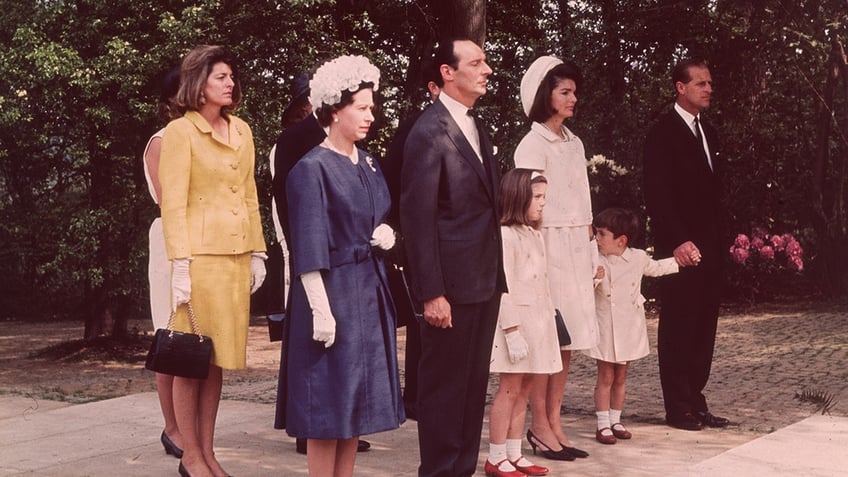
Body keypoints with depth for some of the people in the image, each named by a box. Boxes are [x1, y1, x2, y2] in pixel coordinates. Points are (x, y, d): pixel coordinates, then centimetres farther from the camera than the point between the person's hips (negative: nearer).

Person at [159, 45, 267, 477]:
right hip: (200, 256, -6)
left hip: (235, 258, 6)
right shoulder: (180, 132, -5)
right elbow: (173, 204, -9)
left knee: (216, 359, 10)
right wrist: (180, 265, -15)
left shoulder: (241, 131, 14)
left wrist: (256, 251, 13)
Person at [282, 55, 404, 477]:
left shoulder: (369, 165, 12)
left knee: (358, 398, 11)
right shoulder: (312, 169, -11)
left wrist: (387, 236, 0)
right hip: (334, 291, -8)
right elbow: (308, 248, -15)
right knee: (329, 400, -2)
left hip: (370, 290, 8)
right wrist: (321, 309, -20)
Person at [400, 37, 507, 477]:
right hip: (451, 286, -8)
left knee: (473, 383, 14)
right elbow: (417, 217, -16)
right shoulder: (429, 132, -13)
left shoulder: (477, 129, 14)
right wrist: (431, 293, -19)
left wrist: (497, 277, 12)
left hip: (485, 281, 8)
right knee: (444, 386, 2)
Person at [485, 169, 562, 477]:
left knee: (523, 391, 11)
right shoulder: (505, 235, -13)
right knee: (510, 390, -4)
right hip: (515, 321, -9)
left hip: (537, 322, 9)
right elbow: (503, 289, -18)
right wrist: (512, 331, -22)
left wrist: (548, 319, 15)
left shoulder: (534, 234, 15)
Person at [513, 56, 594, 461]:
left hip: (576, 250, 8)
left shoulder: (573, 143, 15)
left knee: (567, 336, 7)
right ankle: (540, 427, 3)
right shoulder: (532, 145, -7)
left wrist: (592, 253, 14)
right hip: (548, 248, -7)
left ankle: (554, 423, 14)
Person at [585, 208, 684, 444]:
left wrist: (679, 261, 20)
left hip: (629, 328, 3)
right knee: (605, 377, 2)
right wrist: (593, 278, -38)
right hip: (605, 327, -3)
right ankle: (603, 424, 9)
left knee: (620, 377, 13)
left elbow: (656, 267, 19)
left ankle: (615, 421, 24)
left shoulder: (638, 258, -2)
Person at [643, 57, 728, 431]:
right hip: (681, 248, -8)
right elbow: (656, 195, -15)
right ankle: (678, 408, 6)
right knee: (677, 327, -1)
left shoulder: (708, 133, 17)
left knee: (703, 327, 9)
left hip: (708, 248, 8)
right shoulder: (663, 133, -7)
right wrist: (678, 241, -21)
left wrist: (718, 241, 12)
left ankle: (696, 403, 17)